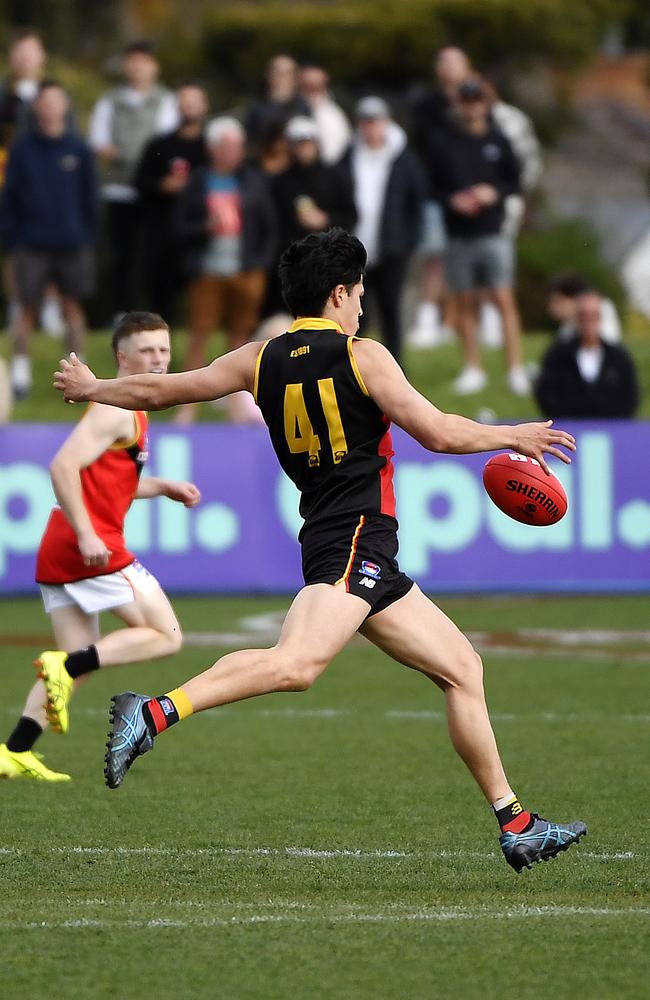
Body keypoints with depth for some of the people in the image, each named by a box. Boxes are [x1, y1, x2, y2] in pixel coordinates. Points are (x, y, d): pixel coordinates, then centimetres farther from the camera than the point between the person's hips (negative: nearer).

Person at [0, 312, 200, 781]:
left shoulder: (129, 410, 21)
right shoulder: (117, 409, -11)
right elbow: (63, 466, -22)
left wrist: (165, 487, 20)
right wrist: (86, 534, -26)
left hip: (60, 549, 10)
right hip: (94, 547, -10)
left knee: (78, 663, 11)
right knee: (166, 636, -4)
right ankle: (65, 667, -16)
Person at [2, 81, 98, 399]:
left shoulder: (78, 149, 1)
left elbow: (90, 196, 6)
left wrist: (88, 238, 4)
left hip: (72, 243, 1)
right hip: (31, 245, -1)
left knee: (73, 305, 7)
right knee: (27, 307, -1)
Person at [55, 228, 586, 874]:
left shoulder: (261, 361, 14)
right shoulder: (363, 357, -3)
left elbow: (159, 391, 19)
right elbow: (439, 434, -6)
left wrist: (90, 388, 37)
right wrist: (515, 437, 9)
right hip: (358, 538, -8)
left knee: (462, 669, 14)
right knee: (296, 663, -30)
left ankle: (516, 826, 14)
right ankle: (155, 713, -43)